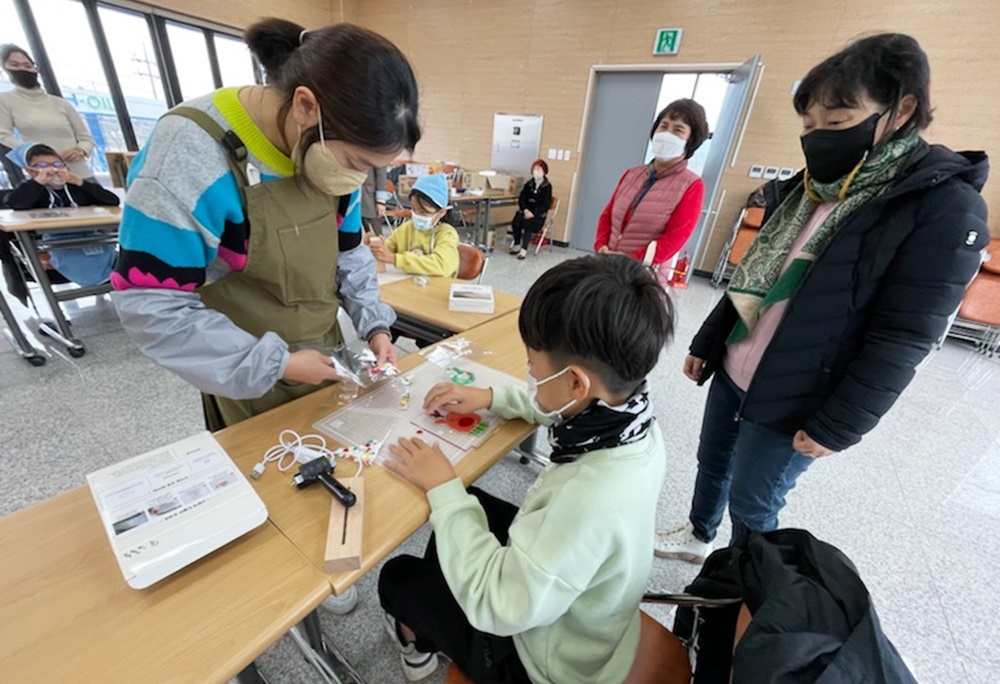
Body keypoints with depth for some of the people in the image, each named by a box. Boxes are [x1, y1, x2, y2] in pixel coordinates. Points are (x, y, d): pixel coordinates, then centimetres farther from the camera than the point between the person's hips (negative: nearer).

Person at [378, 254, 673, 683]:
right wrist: (491, 398, -2)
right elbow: (560, 408, 3)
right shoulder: (632, 417, -20)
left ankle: (418, 638, 48)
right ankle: (435, 592, 47)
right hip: (562, 595, 6)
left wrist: (443, 488, -24)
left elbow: (495, 604, -31)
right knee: (467, 504, 19)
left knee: (398, 578, 11)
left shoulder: (592, 497, -45)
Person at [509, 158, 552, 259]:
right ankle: (517, 244, -14)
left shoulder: (547, 186, -3)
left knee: (528, 223, -34)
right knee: (516, 221, -28)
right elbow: (521, 199, 5)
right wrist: (525, 209, -16)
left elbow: (546, 204, -10)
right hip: (526, 210, 4)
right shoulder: (528, 184, 10)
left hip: (539, 214, -3)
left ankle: (524, 249, -31)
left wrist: (533, 213, -22)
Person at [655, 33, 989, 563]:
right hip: (731, 372, 7)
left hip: (792, 402, -6)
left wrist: (837, 426, -15)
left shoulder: (946, 209, -14)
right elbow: (752, 277, 9)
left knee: (752, 506, 11)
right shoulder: (815, 186, 6)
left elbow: (902, 341, -16)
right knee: (711, 463, 22)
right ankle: (698, 536, 48)